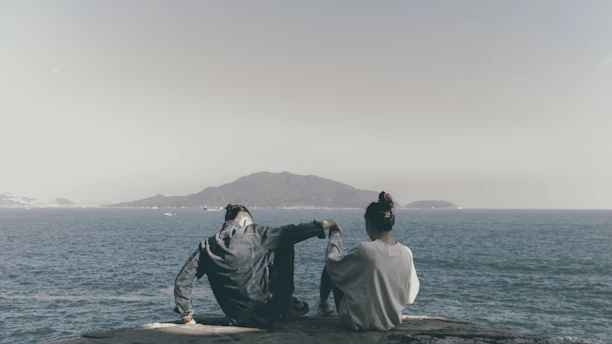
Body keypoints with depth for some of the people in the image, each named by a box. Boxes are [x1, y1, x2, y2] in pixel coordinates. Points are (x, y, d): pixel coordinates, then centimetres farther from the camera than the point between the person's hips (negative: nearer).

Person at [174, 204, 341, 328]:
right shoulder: (253, 234, -9)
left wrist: (187, 316, 7)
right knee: (283, 247, 12)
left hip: (237, 318, 5)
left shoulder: (207, 246, 1)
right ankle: (287, 306, 19)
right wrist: (322, 225, 6)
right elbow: (288, 233, -5)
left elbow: (182, 280, 0)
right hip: (265, 312, -5)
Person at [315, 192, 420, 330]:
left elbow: (331, 261, -8)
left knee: (329, 268, 16)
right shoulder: (406, 253, -14)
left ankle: (323, 303, 44)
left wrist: (335, 236, 10)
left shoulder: (364, 250, -27)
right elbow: (409, 296, -3)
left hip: (357, 321, -5)